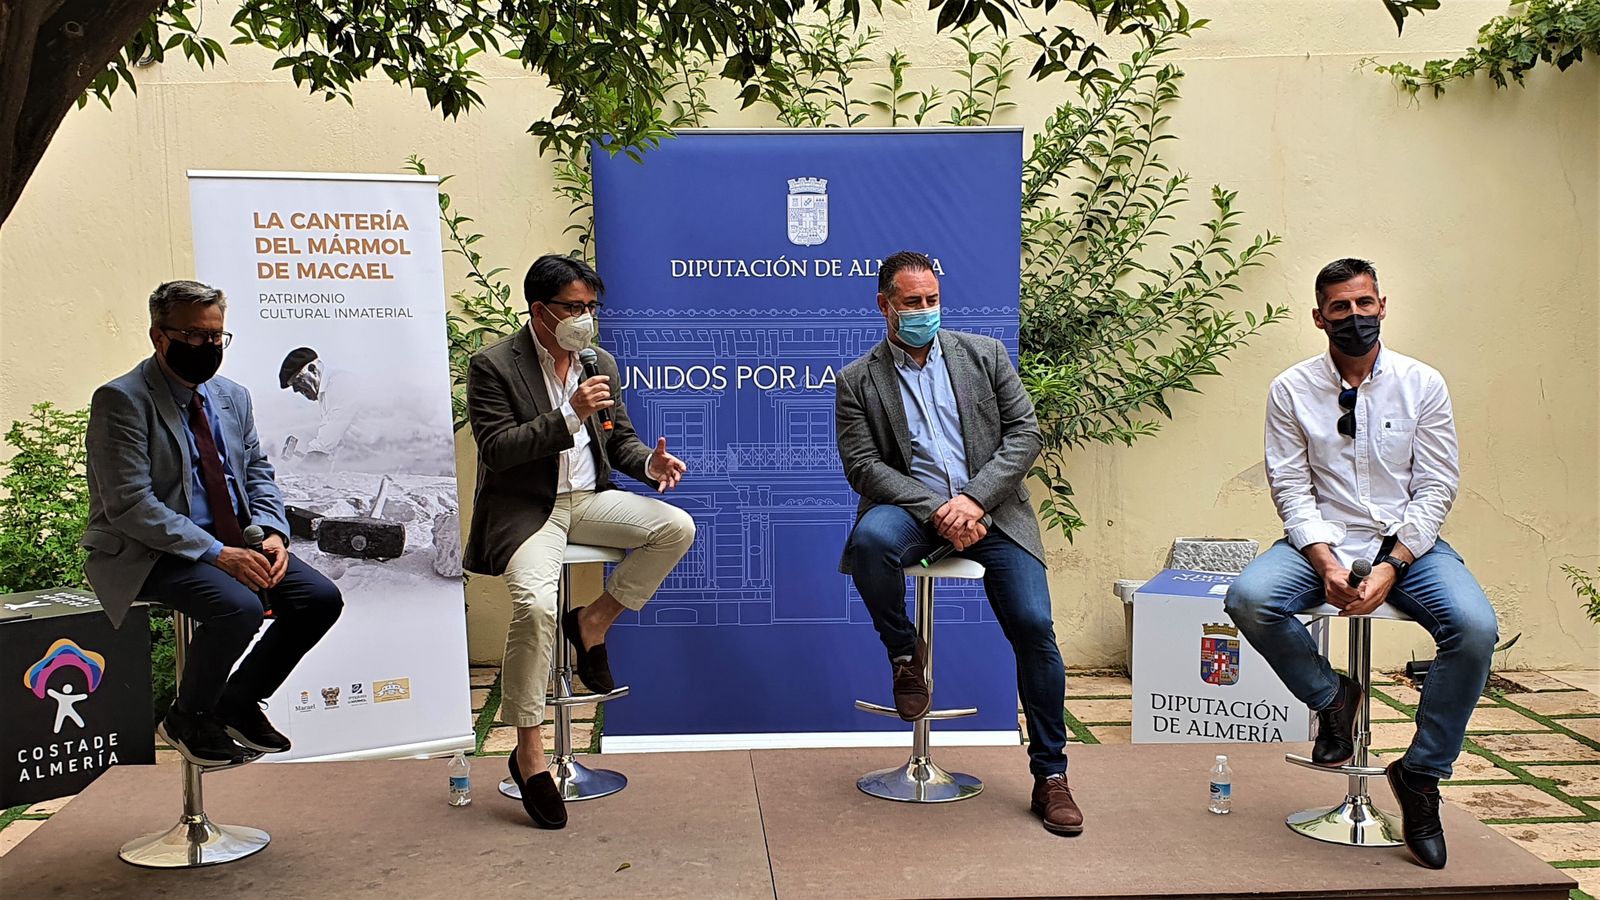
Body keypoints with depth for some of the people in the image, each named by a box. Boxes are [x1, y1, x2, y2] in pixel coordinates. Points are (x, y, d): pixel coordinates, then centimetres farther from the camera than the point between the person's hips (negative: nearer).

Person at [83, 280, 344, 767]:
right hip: (147, 552, -7)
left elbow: (258, 474, 15)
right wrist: (217, 554, -25)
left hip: (236, 544, 7)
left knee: (321, 598, -11)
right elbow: (130, 506, -19)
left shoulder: (233, 397, 11)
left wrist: (271, 534, -7)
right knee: (238, 608, -32)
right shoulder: (121, 401, -12)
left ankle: (239, 702, 11)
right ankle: (187, 718, -3)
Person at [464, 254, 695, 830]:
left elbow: (619, 440, 17)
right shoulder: (493, 365, -5)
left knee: (677, 528, -17)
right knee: (535, 604, -30)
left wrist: (649, 462, -6)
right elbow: (496, 448, -15)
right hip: (524, 510, -6)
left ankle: (593, 622, 2)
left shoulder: (600, 363, 13)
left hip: (587, 500, 6)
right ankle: (528, 752, -17)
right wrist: (570, 415, -22)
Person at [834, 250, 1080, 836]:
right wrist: (936, 510, -18)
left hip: (990, 509, 1)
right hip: (911, 505, -1)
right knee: (869, 540, -35)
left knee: (1034, 628, -14)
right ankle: (904, 653, -5)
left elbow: (1026, 433, 4)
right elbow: (862, 465, -3)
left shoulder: (984, 354, 10)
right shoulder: (857, 381, 7)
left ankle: (1050, 774, 3)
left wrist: (974, 498, -12)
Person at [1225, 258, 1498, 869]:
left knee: (1475, 628, -28)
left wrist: (1390, 567, -16)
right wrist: (1326, 564, -19)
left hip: (1408, 541, 0)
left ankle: (1421, 772, -5)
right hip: (1322, 541, 0)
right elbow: (1292, 489, -4)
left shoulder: (1422, 385, 0)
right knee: (1248, 599, -30)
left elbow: (1436, 487, -3)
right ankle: (1331, 695, 1)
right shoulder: (1291, 390, 0)